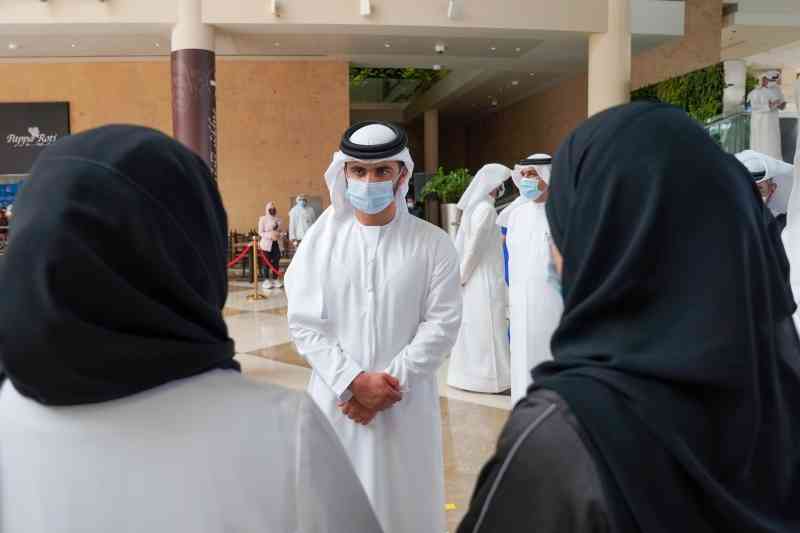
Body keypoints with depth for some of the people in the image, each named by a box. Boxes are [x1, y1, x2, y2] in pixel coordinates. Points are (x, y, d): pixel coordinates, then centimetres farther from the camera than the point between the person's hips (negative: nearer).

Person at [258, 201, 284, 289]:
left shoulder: (278, 219, 10)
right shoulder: (263, 219, -1)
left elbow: (281, 230, 18)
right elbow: (260, 232, -3)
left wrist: (279, 234, -5)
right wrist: (270, 235, -17)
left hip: (277, 243, 4)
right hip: (267, 243, -4)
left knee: (276, 262, 4)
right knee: (266, 262, -4)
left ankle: (275, 279, 12)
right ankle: (266, 280, 3)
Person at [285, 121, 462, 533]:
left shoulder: (433, 244, -3)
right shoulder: (321, 240, 0)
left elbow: (441, 325, -6)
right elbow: (304, 324, -3)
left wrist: (390, 383, -13)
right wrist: (353, 381, -13)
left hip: (406, 404, 0)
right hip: (337, 400, 1)